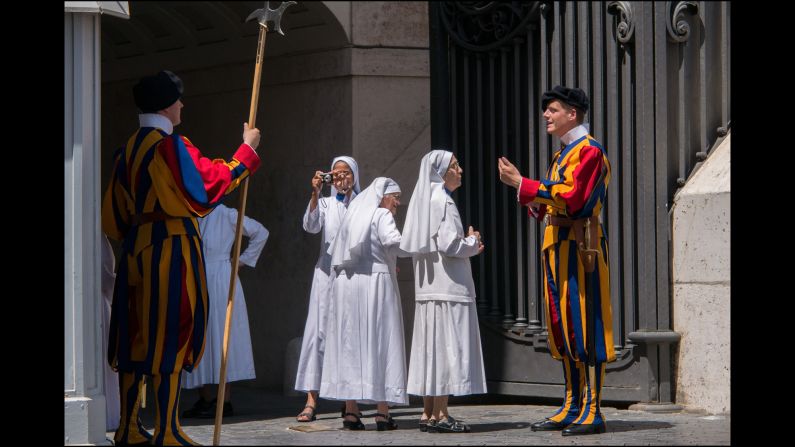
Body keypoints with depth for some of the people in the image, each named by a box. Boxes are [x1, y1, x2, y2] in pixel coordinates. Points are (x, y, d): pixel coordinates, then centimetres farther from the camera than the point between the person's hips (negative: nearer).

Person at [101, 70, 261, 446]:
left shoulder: (127, 150, 12)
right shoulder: (171, 146, -13)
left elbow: (114, 214, 15)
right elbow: (212, 180, -12)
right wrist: (247, 150, -1)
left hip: (135, 250, 8)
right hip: (172, 248, -8)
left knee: (136, 336, 10)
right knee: (171, 335, -5)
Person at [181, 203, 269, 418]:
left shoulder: (226, 215, -3)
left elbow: (260, 232, 2)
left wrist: (242, 260, 1)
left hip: (220, 282, -6)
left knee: (220, 337, -7)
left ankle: (226, 401, -6)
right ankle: (205, 399, 9)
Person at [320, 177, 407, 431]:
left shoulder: (353, 215, 16)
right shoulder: (381, 215, -4)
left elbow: (335, 252, 20)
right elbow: (392, 240, -23)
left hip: (346, 283, 6)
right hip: (376, 282, -6)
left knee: (350, 344, 5)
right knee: (380, 343, -2)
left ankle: (351, 412, 1)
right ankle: (383, 414, -4)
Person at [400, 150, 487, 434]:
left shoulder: (426, 199, 16)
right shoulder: (442, 200, -12)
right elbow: (449, 244, -19)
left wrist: (469, 247, 15)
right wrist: (472, 241, -1)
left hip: (431, 288, 9)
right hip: (448, 287, -9)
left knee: (432, 347, 9)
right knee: (446, 345, -7)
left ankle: (429, 413, 10)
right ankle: (439, 415, -8)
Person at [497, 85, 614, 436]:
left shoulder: (589, 150, -8)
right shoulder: (562, 153, 21)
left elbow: (571, 197, -20)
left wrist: (523, 184, -17)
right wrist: (524, 189, 4)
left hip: (578, 245, -10)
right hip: (557, 246, 10)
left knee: (583, 325, -10)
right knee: (562, 327, 10)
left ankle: (592, 411, -10)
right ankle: (572, 408, 14)